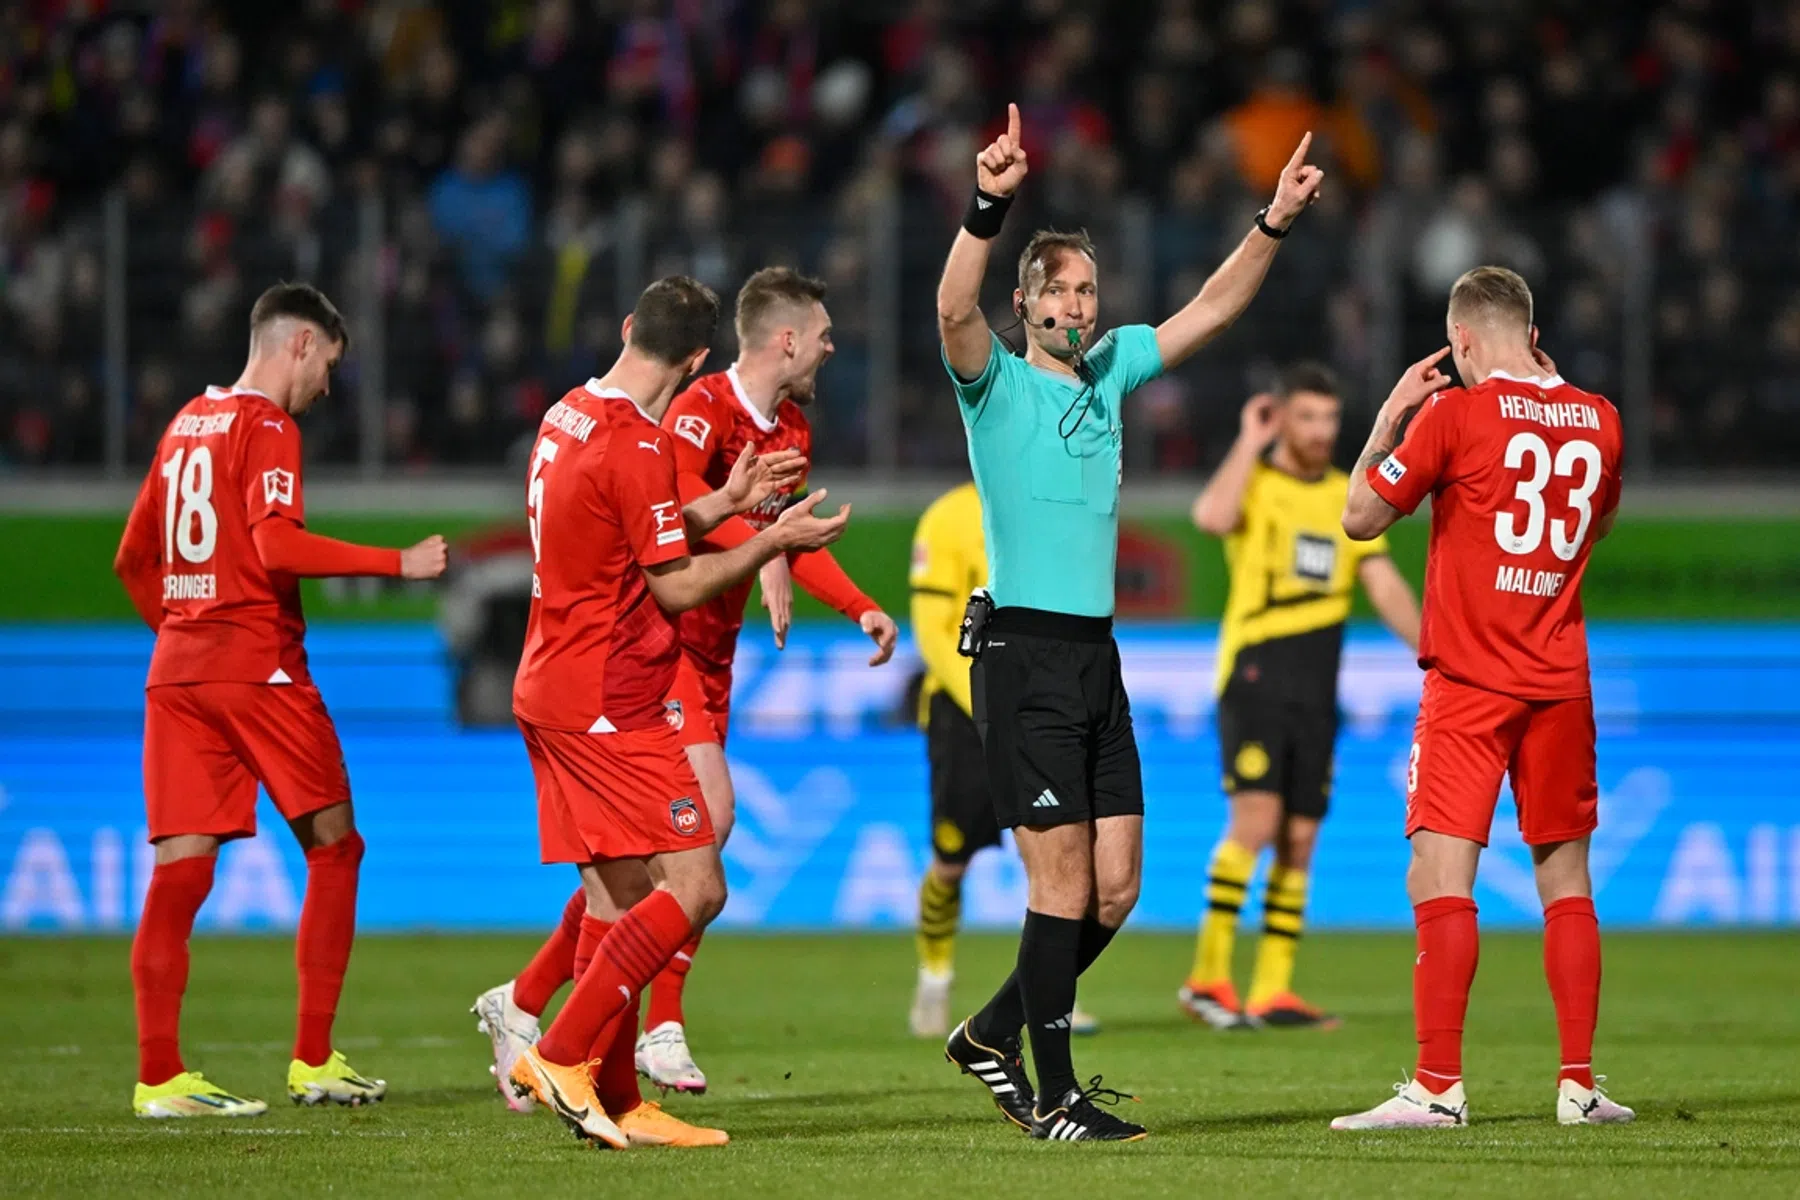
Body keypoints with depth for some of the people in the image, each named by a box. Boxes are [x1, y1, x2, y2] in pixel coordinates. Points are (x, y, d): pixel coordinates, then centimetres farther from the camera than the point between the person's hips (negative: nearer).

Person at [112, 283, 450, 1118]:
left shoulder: (186, 424, 16)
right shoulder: (268, 427, -8)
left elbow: (134, 560, 21)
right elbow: (277, 547, -21)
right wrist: (400, 563, -16)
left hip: (177, 668, 7)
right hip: (260, 668, -7)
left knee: (179, 868, 1)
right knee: (333, 848, 5)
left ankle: (158, 1075, -6)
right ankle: (314, 1062, 4)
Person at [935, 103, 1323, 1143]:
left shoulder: (1109, 371, 13)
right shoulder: (997, 382, -4)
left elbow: (1211, 311, 15)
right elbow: (955, 309, -24)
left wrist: (1276, 223, 3)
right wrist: (989, 206, -39)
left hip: (1097, 658, 7)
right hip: (1025, 656, -7)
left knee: (1114, 889, 6)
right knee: (1064, 875, -9)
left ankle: (994, 1033, 23)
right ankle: (1055, 1096, -2)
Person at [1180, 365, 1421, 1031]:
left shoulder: (1348, 496, 15)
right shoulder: (1253, 481, -1)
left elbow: (1385, 586, 14)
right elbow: (1211, 516, -25)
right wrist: (1250, 443, -14)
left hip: (1316, 693, 6)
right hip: (1253, 677, -6)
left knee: (1299, 840, 3)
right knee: (1256, 819, -18)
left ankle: (1272, 991, 7)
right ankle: (1208, 976, -14)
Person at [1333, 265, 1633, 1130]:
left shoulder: (1456, 413, -8)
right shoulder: (1597, 419, 7)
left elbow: (1361, 516, -1)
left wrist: (1392, 412, 10)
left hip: (1468, 683, -5)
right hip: (1560, 682, 5)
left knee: (1440, 880, -8)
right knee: (1566, 881, 12)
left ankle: (1438, 1085, -15)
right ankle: (1579, 1083, 11)